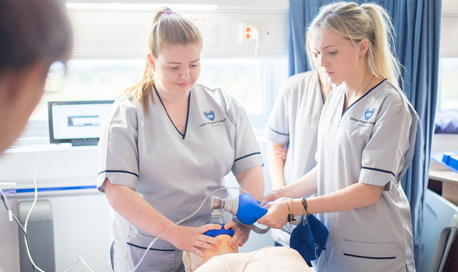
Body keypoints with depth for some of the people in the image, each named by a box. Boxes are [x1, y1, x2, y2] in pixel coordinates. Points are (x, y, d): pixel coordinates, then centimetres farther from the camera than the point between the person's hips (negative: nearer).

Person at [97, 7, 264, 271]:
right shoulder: (127, 113, -9)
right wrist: (174, 233, -25)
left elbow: (252, 170, -1)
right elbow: (117, 192, -16)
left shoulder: (225, 106, 1)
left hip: (213, 246, 3)